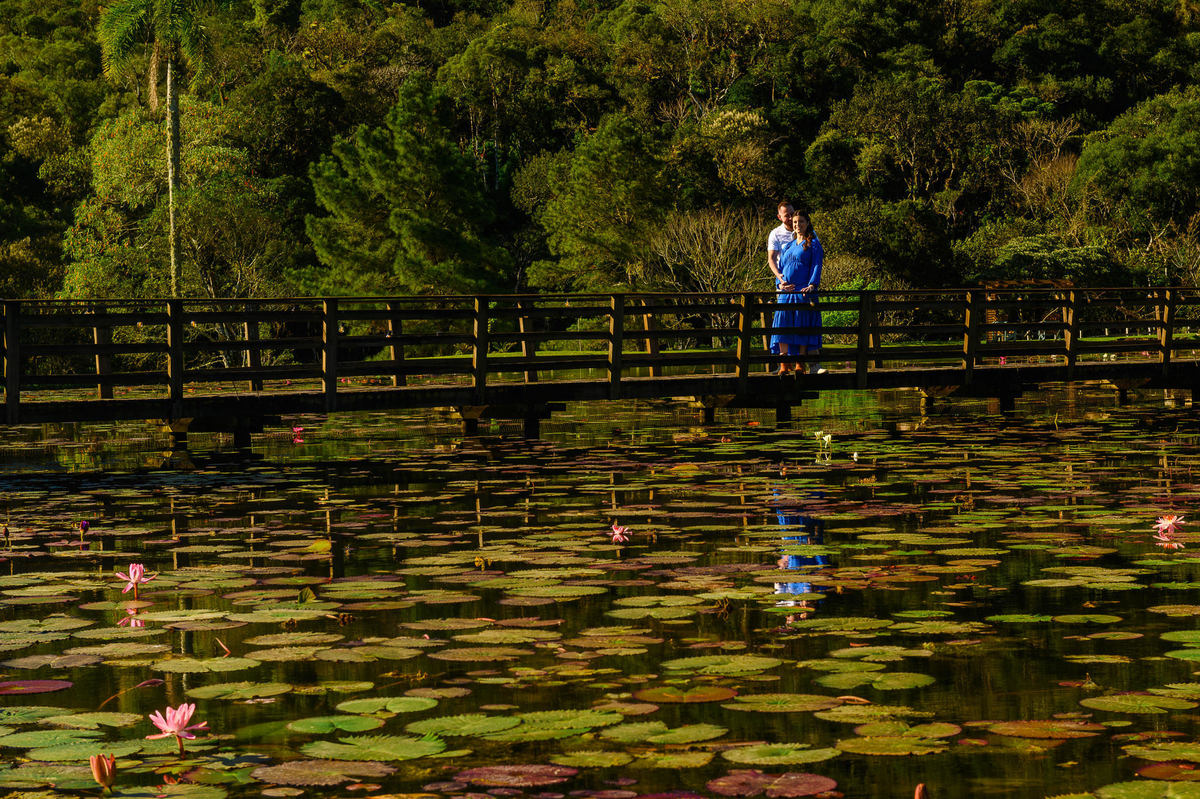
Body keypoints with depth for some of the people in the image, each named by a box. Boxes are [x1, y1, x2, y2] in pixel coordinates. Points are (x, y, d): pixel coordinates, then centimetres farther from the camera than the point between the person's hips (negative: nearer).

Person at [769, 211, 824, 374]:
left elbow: (816, 266, -4)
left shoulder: (813, 244, 6)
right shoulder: (788, 246, 21)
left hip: (803, 291, -5)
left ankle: (799, 364, -3)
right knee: (783, 326, -3)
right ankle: (784, 365, -2)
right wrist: (779, 282, 0)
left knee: (802, 327, -6)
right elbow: (779, 266, 20)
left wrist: (812, 285, -19)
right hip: (786, 291, 5)